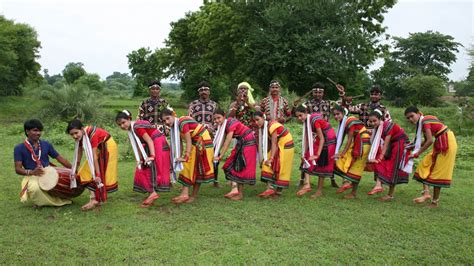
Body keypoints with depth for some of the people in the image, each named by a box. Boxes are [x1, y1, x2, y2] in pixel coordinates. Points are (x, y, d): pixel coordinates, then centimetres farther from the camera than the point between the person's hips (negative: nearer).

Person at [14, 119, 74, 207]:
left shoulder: (46, 144, 8)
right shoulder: (19, 148, -2)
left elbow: (60, 159, 10)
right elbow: (17, 169, -8)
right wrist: (31, 172, -28)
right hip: (33, 177, -4)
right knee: (35, 188, -38)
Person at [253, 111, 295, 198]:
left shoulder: (272, 126, -25)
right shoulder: (263, 128, -1)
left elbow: (274, 143, -30)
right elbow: (264, 144, -2)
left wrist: (271, 158, -35)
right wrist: (265, 158, -8)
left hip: (285, 147, -8)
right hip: (278, 147, 8)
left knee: (281, 169, -3)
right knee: (267, 164, -6)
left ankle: (278, 192, 7)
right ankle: (270, 188, -10)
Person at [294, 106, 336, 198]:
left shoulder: (314, 120, -26)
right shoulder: (306, 121, -2)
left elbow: (322, 138, -25)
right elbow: (306, 139, -1)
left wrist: (317, 155, -26)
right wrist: (304, 154, -5)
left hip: (328, 141, -8)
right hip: (318, 141, 8)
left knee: (322, 165, -1)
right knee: (307, 158, -6)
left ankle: (319, 191, 9)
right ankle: (307, 185, -12)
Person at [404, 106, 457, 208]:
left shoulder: (424, 121, -18)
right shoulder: (421, 122, 9)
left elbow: (430, 141, -24)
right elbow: (427, 140, 8)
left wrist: (416, 154, -20)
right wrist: (413, 146, 2)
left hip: (446, 142, -10)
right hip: (440, 143, 10)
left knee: (437, 172, -3)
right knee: (425, 165, 6)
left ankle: (435, 202, 6)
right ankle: (426, 193, -2)